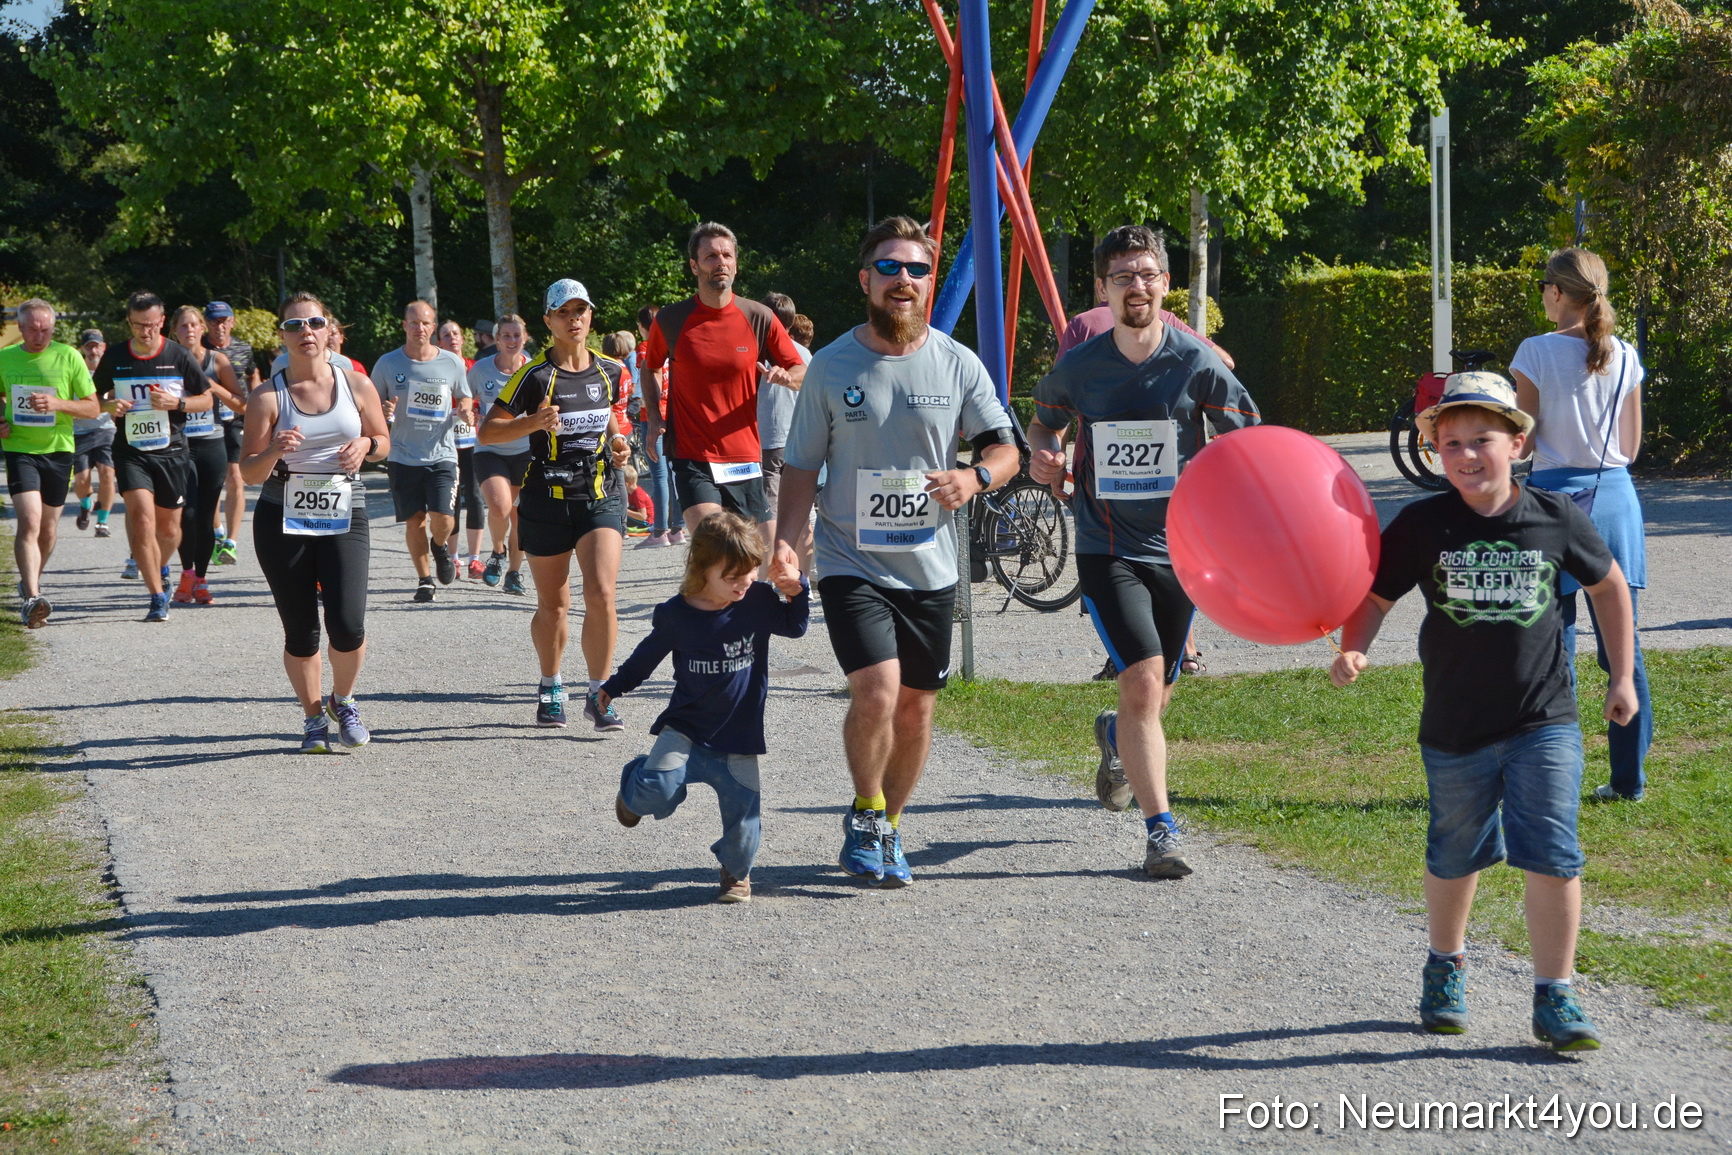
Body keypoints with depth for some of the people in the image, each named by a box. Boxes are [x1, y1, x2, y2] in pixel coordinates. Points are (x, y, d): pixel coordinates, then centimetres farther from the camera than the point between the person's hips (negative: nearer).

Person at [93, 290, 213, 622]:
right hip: (131, 451, 0)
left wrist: (177, 403, -14)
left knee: (169, 529, 9)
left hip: (171, 450, 0)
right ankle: (158, 597, -11)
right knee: (142, 519, -18)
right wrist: (110, 405, -9)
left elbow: (207, 399, 4)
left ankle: (160, 569, 43)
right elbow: (96, 396, 14)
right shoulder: (114, 357, 1)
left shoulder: (179, 356, -3)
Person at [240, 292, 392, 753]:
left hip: (344, 516, 0)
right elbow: (248, 472, -3)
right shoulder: (268, 396, -3)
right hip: (283, 520, 0)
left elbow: (383, 441, 16)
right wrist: (273, 452, -24)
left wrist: (365, 445, -7)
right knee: (300, 631, 3)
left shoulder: (356, 385, 3)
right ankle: (314, 717, 24)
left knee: (347, 625, -14)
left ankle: (343, 701, 14)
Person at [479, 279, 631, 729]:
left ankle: (599, 695, -3)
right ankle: (551, 688, 31)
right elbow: (487, 431, -9)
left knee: (601, 594, -15)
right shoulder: (535, 375, -8)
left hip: (601, 497, 2)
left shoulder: (610, 371, 5)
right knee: (553, 605, 8)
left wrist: (616, 441, 5)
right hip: (546, 501, -2)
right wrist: (533, 422, -24)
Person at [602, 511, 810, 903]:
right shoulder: (675, 614, -8)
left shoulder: (759, 600, -6)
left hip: (740, 737, 1)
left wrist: (797, 593, -7)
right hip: (686, 727, -1)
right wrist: (616, 685, 20)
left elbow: (794, 627, 12)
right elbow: (649, 653, 11)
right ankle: (634, 787, 17)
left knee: (745, 813, -5)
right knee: (658, 788, -22)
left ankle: (736, 871, 27)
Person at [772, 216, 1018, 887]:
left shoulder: (957, 365, 2)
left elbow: (1006, 450, 5)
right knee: (876, 690, -20)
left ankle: (887, 830, 29)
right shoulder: (831, 367, -1)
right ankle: (866, 815, 4)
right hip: (852, 563, -3)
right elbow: (801, 467, 4)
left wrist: (976, 477, -18)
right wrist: (785, 543, -11)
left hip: (930, 569, 3)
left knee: (916, 706, 9)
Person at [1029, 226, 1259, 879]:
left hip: (1178, 548, 2)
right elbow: (1044, 421, 18)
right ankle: (1161, 832, -11)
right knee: (1142, 682, -18)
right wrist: (1044, 455, -5)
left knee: (1156, 694, 14)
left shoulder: (1197, 364, -5)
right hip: (1107, 550, -2)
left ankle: (1116, 737, 52)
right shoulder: (1079, 367, -2)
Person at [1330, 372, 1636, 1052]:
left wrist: (1622, 676, 13)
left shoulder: (1556, 519, -5)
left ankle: (1555, 1000, 4)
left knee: (1552, 858, -7)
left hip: (1544, 723, -1)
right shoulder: (1422, 526, -7)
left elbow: (1608, 585, 11)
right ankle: (1445, 966, 42)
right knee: (1454, 857, 16)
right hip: (1455, 727, 1)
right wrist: (1352, 652, -19)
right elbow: (1375, 594, 1)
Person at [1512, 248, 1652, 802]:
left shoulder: (1538, 352, -9)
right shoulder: (1625, 357, 4)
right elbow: (1632, 446, 10)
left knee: (1553, 646, 2)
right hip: (1615, 495, 4)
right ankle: (1629, 777, 12)